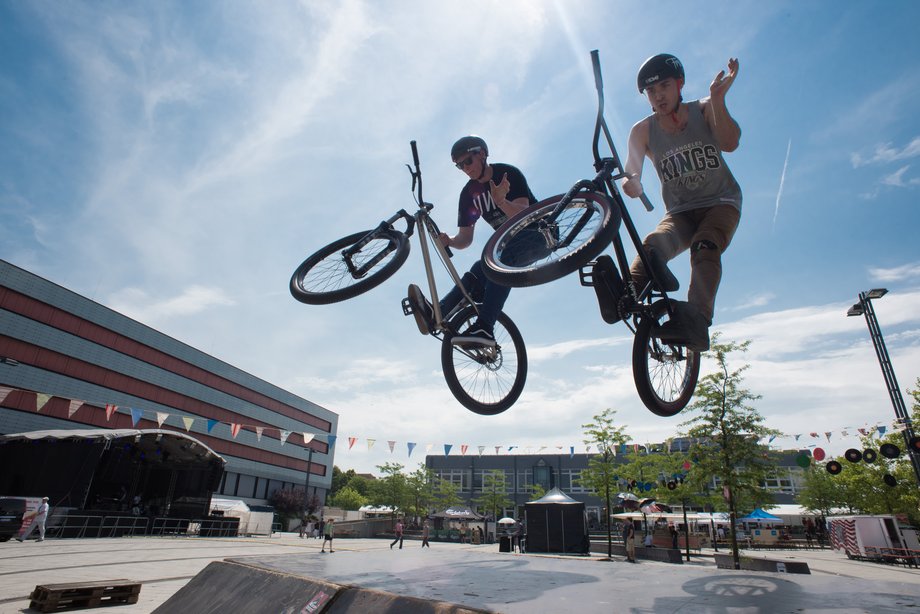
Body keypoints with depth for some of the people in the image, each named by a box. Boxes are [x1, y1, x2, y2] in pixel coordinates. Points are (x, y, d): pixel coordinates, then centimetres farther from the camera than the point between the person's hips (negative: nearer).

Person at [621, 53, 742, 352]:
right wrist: (630, 184, -42)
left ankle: (696, 320, -49)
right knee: (653, 244, -32)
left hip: (720, 204, -1)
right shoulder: (642, 131, -4)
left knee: (705, 247, -34)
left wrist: (717, 99, -40)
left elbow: (729, 143, -25)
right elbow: (632, 178, -16)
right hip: (679, 213, 2)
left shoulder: (704, 110, -5)